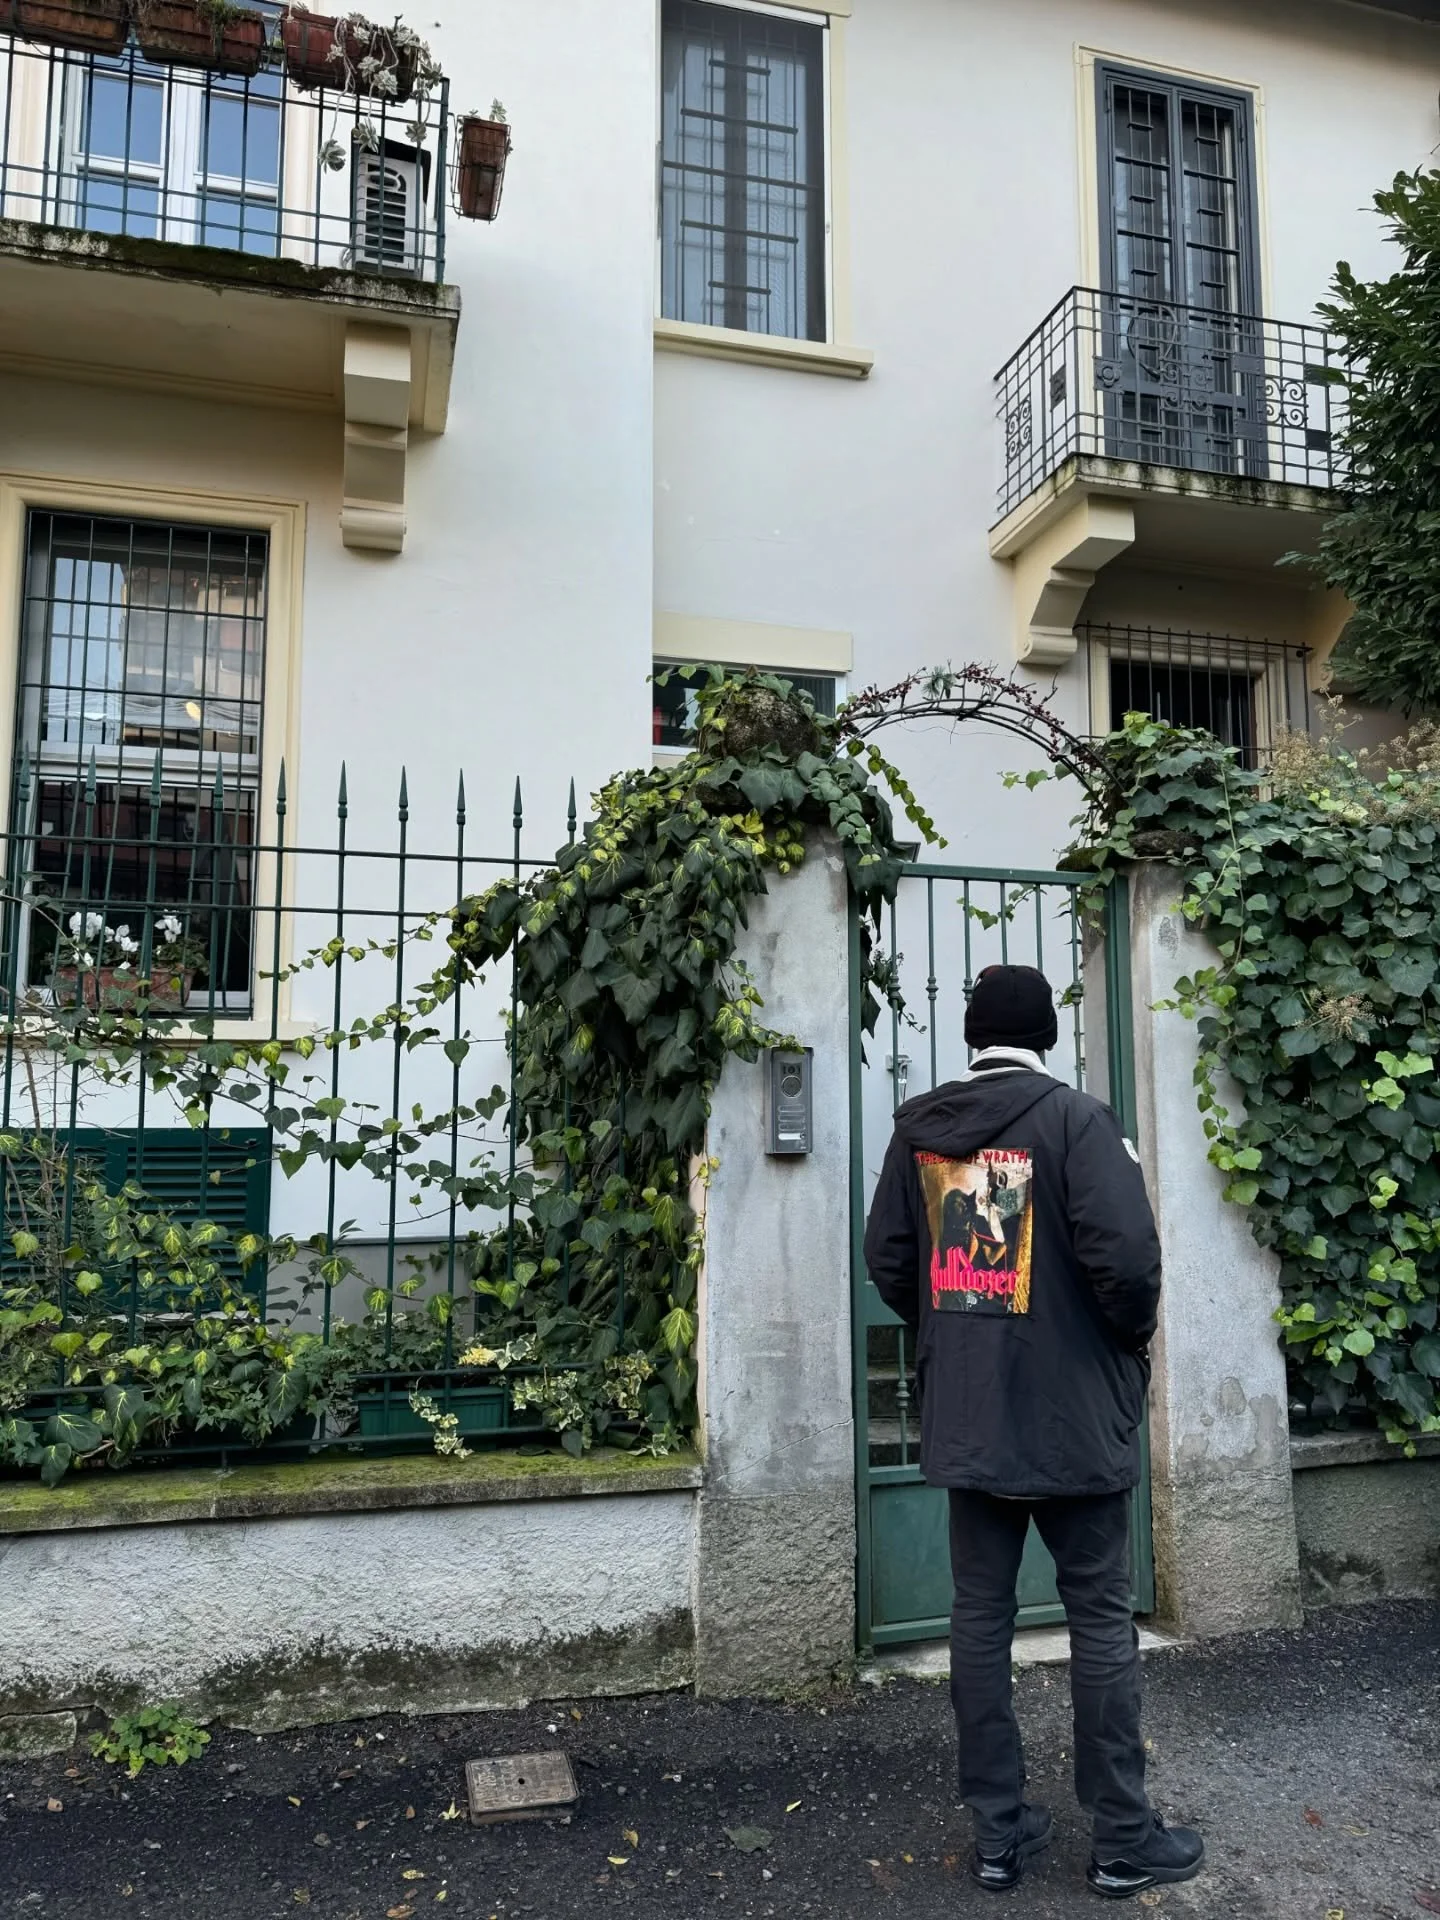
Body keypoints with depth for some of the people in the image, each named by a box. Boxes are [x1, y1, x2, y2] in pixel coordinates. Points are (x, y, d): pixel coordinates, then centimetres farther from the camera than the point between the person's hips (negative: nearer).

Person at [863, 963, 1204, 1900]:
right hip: (1072, 1415, -4)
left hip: (964, 1417, 4)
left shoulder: (918, 1129, 2)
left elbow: (888, 1260, 6)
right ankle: (1125, 1839, 20)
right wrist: (1134, 1335, 0)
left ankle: (1000, 1831, 22)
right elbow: (1125, 1253, -19)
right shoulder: (1076, 1119, -13)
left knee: (981, 1615, 11)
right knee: (1102, 1620, 9)